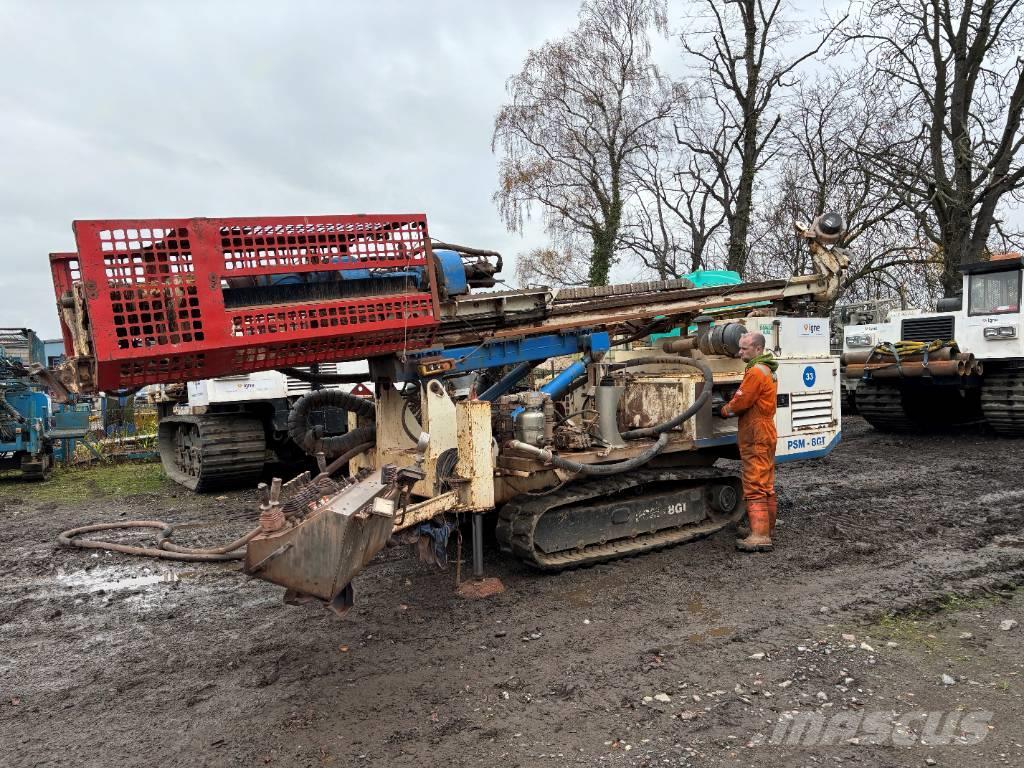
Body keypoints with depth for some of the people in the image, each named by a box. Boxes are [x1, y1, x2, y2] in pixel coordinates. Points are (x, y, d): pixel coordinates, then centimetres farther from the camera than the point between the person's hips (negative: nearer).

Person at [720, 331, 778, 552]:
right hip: (766, 434, 11)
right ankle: (768, 529, 26)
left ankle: (760, 536, -12)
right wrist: (731, 407, 5)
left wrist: (724, 410, 1)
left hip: (755, 436, -11)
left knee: (755, 487, -11)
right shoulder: (767, 371, 17)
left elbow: (740, 403, -17)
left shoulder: (756, 372, -17)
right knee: (766, 485, 17)